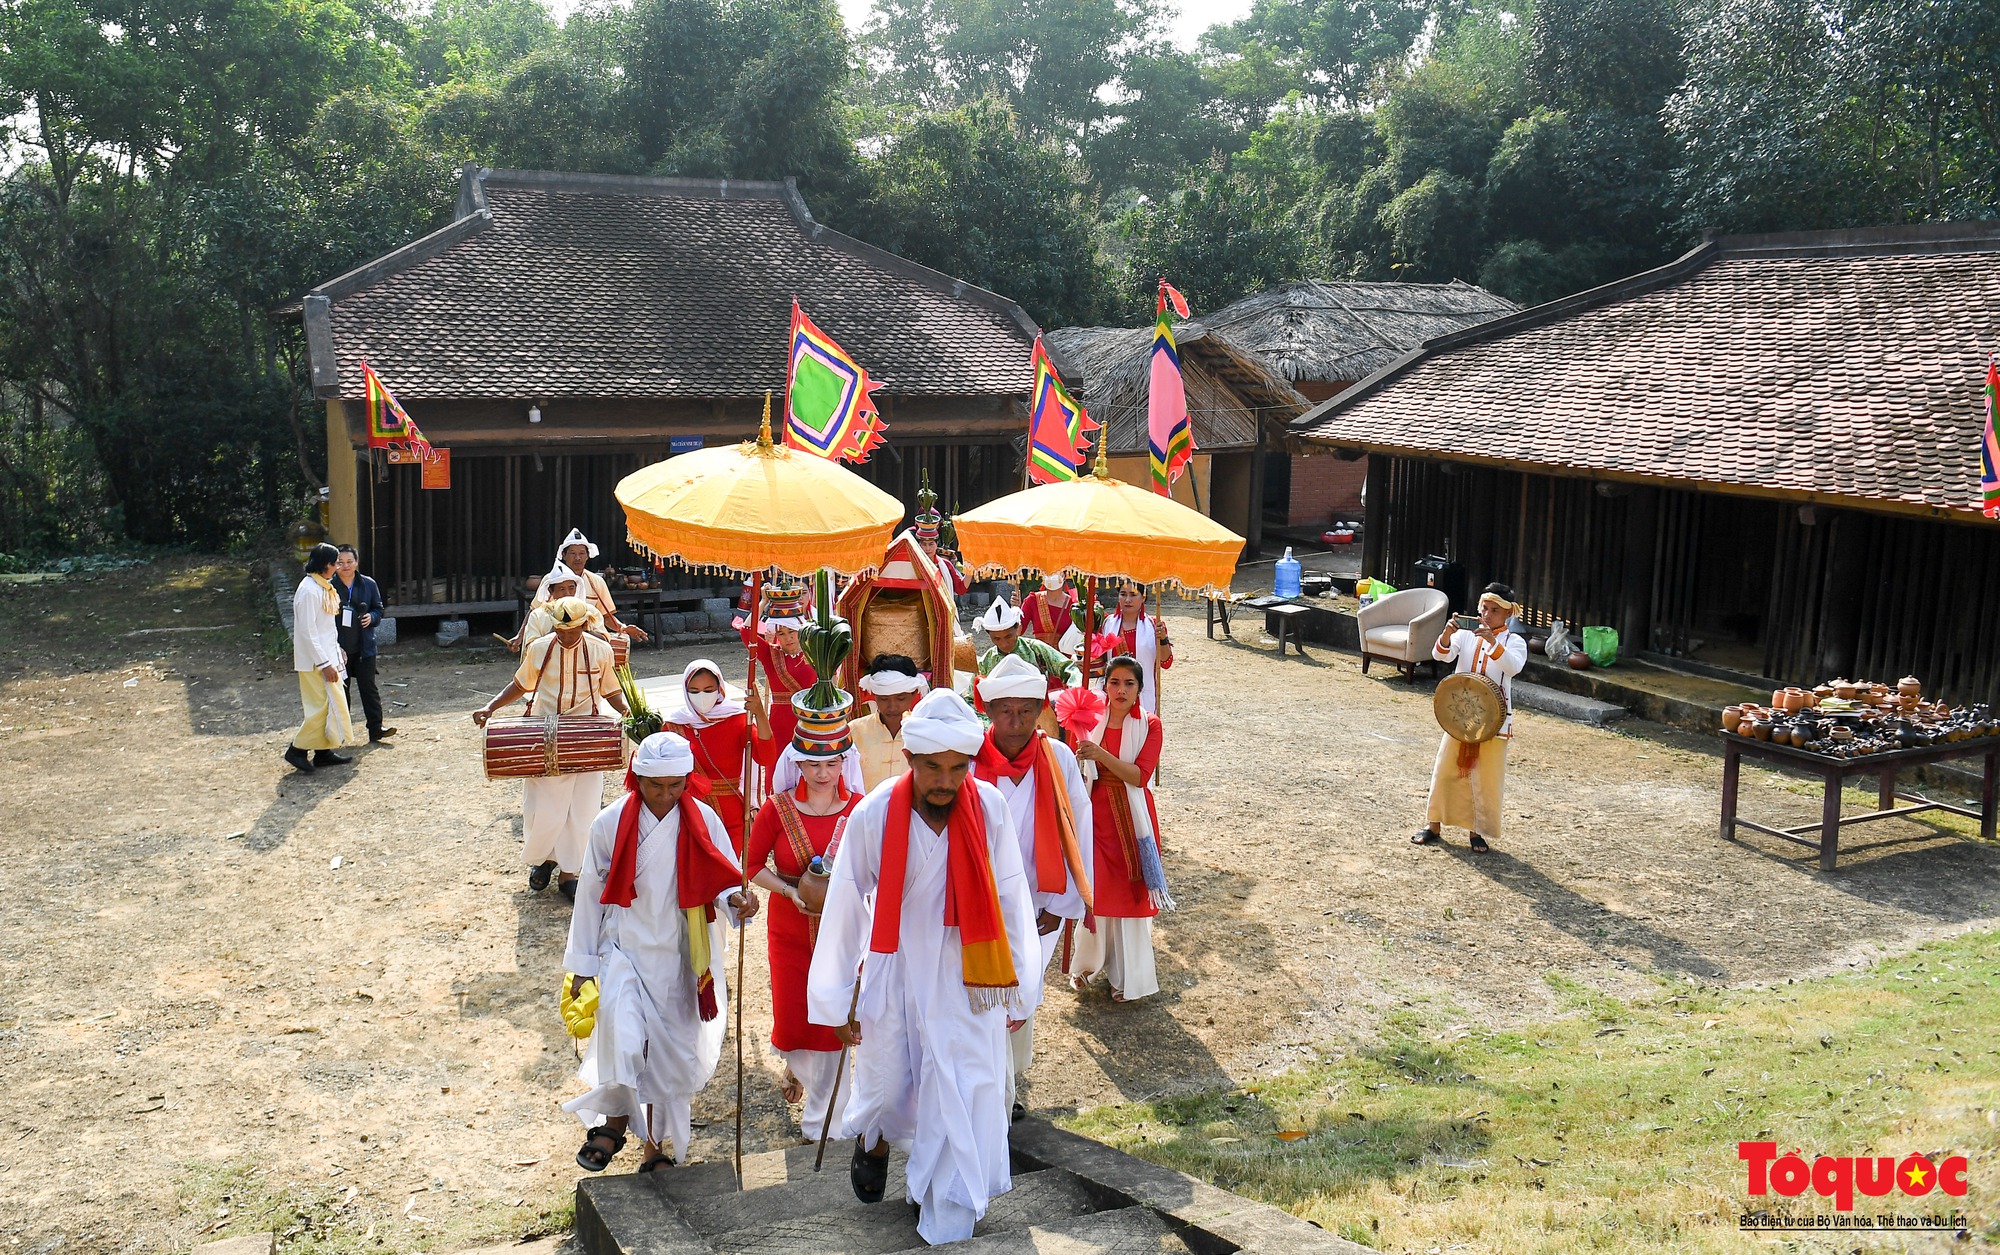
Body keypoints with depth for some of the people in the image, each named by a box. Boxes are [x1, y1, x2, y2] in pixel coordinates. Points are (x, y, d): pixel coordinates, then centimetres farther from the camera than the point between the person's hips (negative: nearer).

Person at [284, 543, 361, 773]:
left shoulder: (323, 587, 12)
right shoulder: (309, 590, -19)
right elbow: (307, 631, -22)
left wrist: (336, 652, 18)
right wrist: (325, 663, -22)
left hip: (327, 655, 10)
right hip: (314, 660, -10)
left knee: (332, 704, 12)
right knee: (323, 705, -9)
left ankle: (323, 751, 19)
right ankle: (297, 750, 0)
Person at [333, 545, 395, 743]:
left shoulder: (368, 585, 3)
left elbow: (379, 608, 14)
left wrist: (372, 617, -10)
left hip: (364, 647, 1)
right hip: (339, 648, -1)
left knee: (369, 687, 3)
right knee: (340, 689, 9)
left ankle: (376, 728, 4)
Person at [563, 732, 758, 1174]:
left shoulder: (703, 821, -7)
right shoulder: (611, 823, -8)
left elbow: (723, 880, -3)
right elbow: (591, 894, 0)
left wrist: (737, 900, -28)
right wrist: (582, 964, 3)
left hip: (679, 957, 1)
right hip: (625, 950, -1)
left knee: (672, 1053, 10)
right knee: (623, 1039, -24)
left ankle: (658, 1141, 29)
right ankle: (615, 1121, -3)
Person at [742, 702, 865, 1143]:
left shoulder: (860, 811, -10)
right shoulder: (776, 811, -9)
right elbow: (754, 866, -2)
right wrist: (790, 891, -17)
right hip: (791, 929, 1)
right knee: (792, 1013, 11)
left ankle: (821, 1114, 25)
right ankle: (798, 1066, 48)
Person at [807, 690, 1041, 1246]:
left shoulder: (988, 807, -13)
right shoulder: (874, 815, -16)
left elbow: (1011, 900, -3)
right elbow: (844, 909, -6)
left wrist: (1020, 989, 4)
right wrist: (839, 1002, 0)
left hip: (969, 981, 0)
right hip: (895, 976, 0)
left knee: (966, 1105, 1)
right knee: (888, 1090, 13)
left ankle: (949, 1225, 23)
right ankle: (873, 1140, 51)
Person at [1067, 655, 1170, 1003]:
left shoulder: (1149, 725, -7)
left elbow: (1140, 775, -19)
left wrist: (1101, 754, -30)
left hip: (1132, 817, -1)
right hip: (1097, 814, 2)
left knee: (1130, 892, 6)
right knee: (1095, 890, 3)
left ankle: (1128, 977, 22)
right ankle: (1089, 963, 27)